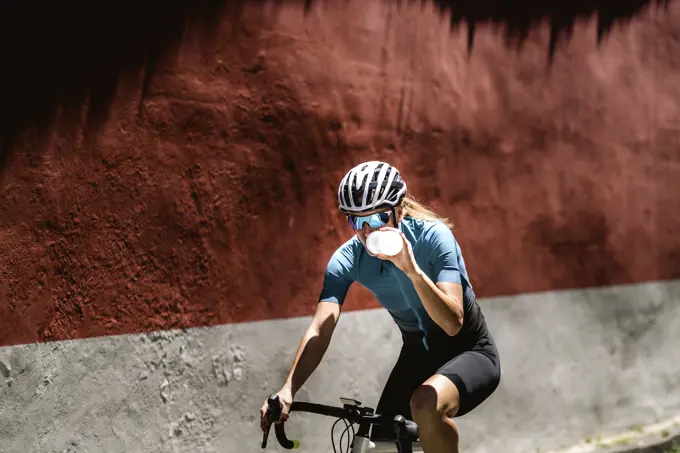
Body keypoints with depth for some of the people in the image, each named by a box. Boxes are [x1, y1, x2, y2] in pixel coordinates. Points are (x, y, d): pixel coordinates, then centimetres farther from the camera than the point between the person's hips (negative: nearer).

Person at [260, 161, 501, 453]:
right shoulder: (347, 259, -15)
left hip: (469, 352, -4)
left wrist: (413, 270, -48)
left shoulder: (433, 237, -25)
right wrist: (288, 390, -40)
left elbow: (453, 323, -34)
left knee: (427, 404, -33)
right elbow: (320, 330, -25)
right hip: (417, 355, 5)